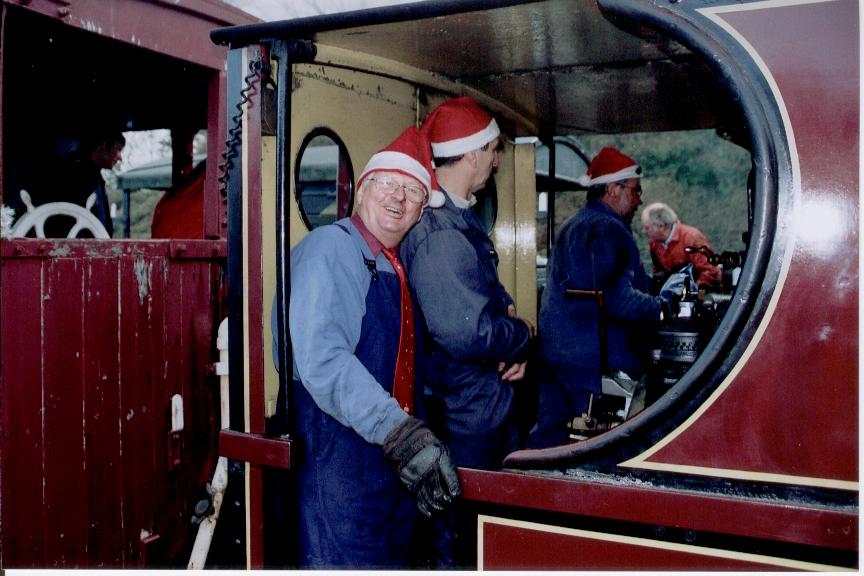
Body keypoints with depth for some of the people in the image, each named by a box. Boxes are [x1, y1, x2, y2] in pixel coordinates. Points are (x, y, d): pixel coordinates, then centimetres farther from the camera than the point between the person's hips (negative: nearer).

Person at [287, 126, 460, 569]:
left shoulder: (392, 268, 15)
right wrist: (402, 434, -33)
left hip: (394, 472, 9)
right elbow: (322, 361, -27)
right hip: (340, 462, -9)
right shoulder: (330, 247, -12)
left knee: (395, 561, 17)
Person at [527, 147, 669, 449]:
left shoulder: (572, 226, 19)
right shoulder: (609, 229, -14)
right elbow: (617, 298, -25)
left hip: (554, 354, 10)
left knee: (548, 436, 14)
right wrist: (665, 308, -15)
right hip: (593, 362, -10)